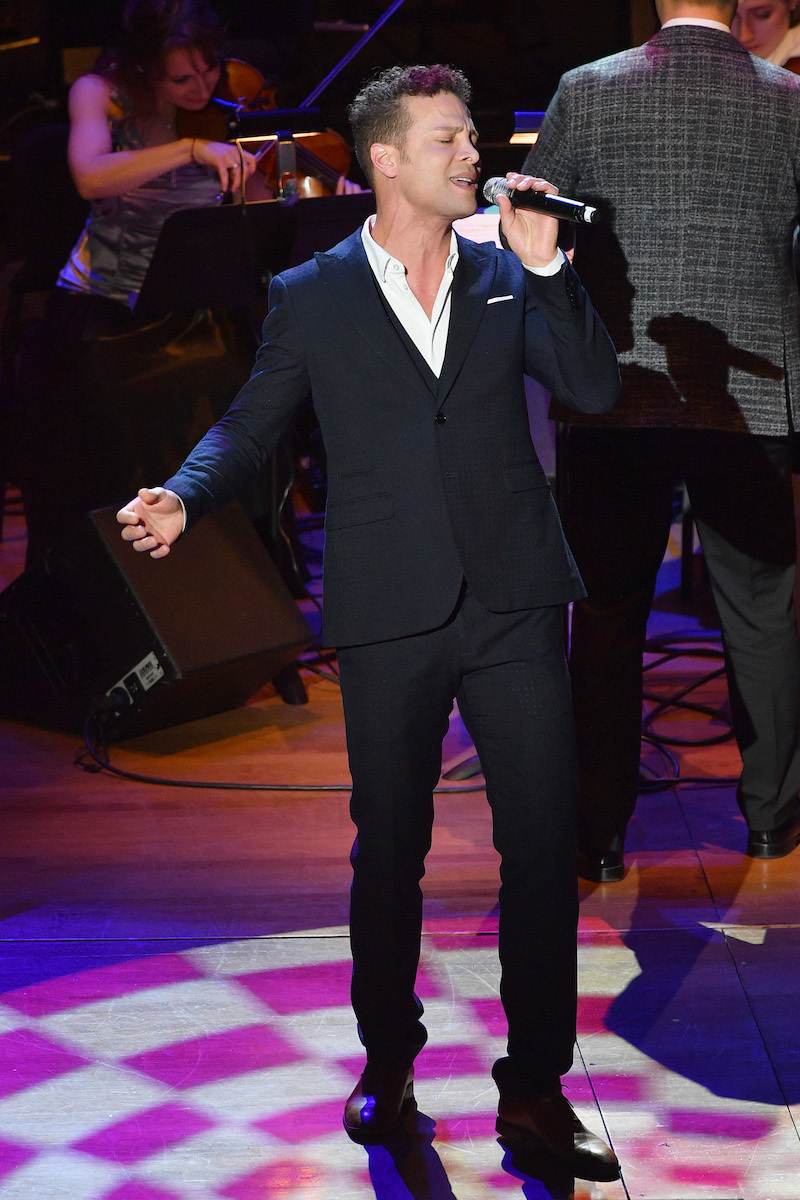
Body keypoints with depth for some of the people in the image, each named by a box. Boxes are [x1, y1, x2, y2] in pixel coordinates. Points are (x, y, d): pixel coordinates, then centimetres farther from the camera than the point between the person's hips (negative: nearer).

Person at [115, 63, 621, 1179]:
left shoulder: (508, 278, 9)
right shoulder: (313, 296, 5)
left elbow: (596, 390, 0)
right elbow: (252, 421, 6)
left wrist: (547, 265, -9)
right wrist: (182, 497, -12)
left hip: (513, 598, 2)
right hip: (391, 613, -1)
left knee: (544, 844, 0)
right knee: (389, 849, 9)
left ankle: (535, 1087, 9)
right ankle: (386, 1065, 26)